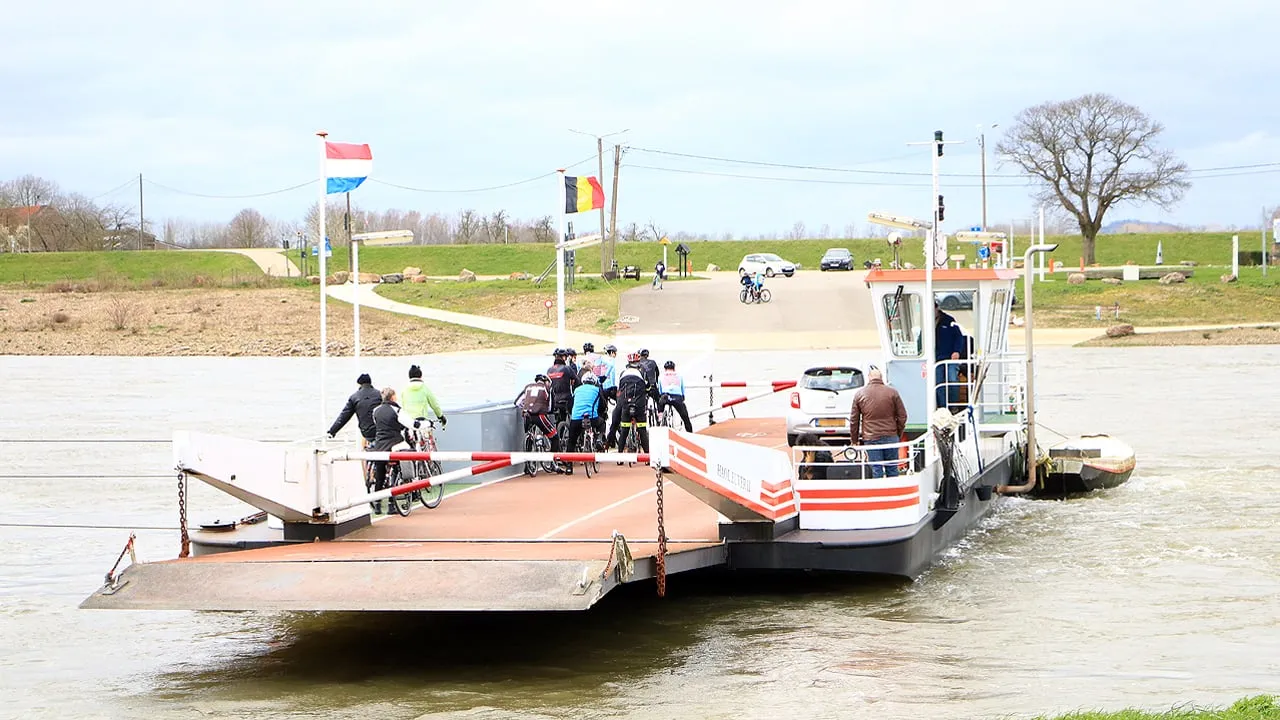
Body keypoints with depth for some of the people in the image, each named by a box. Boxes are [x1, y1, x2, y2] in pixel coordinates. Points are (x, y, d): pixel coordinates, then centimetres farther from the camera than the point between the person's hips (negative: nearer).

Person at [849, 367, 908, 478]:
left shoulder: (860, 394, 2)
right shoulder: (892, 392, 0)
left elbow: (854, 420, 5)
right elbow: (902, 416, 3)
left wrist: (854, 440, 13)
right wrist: (898, 434, 14)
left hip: (871, 439, -1)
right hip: (891, 437, 1)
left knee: (876, 471, 0)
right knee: (892, 470, 9)